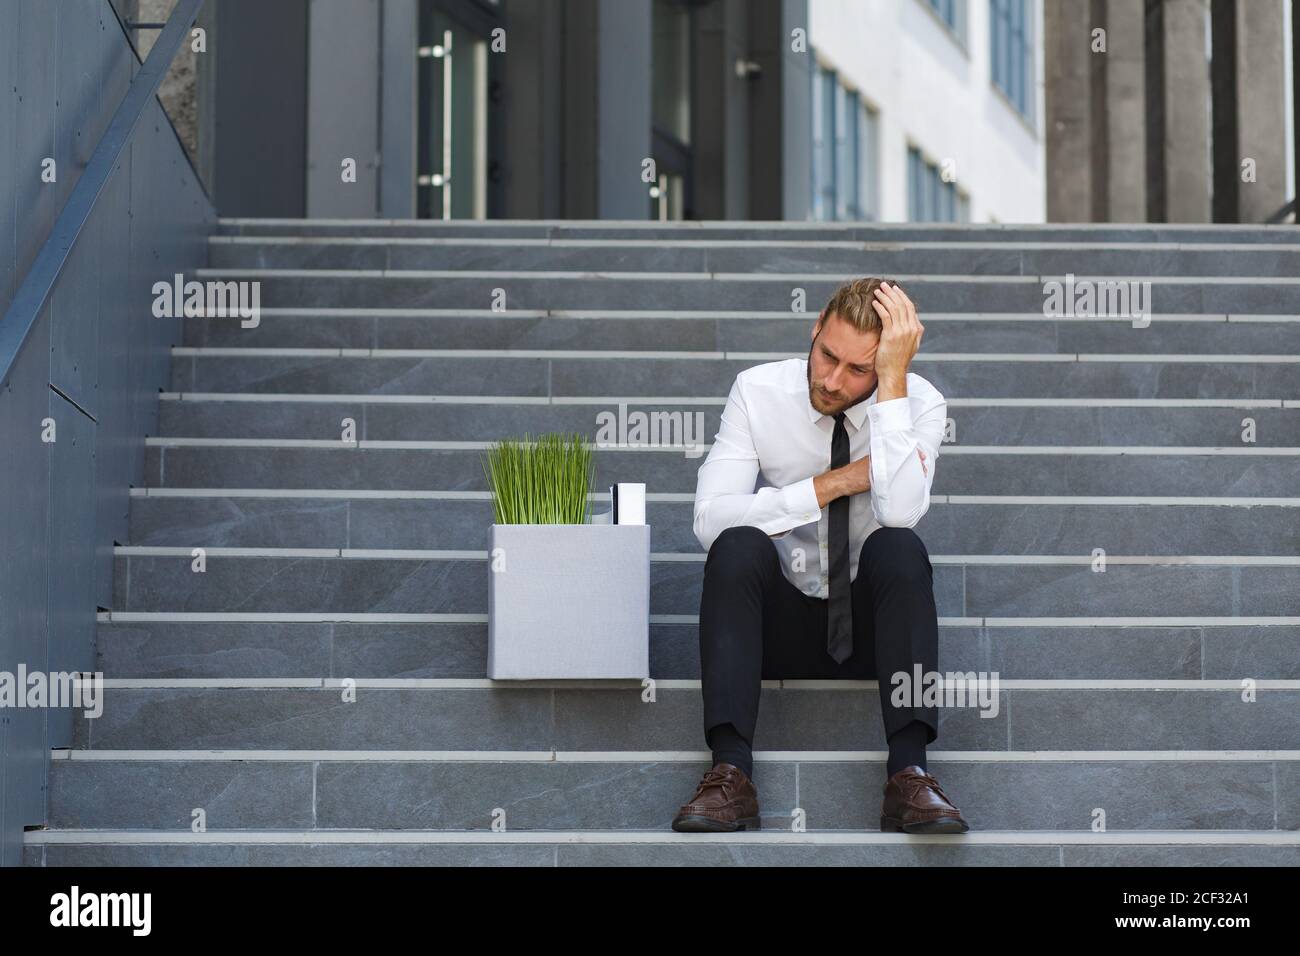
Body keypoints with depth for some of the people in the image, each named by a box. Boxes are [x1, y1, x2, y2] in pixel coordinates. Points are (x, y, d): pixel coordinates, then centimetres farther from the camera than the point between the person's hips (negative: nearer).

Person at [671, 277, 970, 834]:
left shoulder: (920, 403, -9)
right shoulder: (758, 391, -7)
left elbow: (900, 512, -29)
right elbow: (710, 520, -17)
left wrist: (893, 380, -29)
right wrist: (833, 483, -20)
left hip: (871, 622, 0)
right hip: (779, 621, 0)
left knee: (898, 547, -31)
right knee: (738, 546, -30)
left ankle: (908, 775, -37)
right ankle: (731, 774, -37)